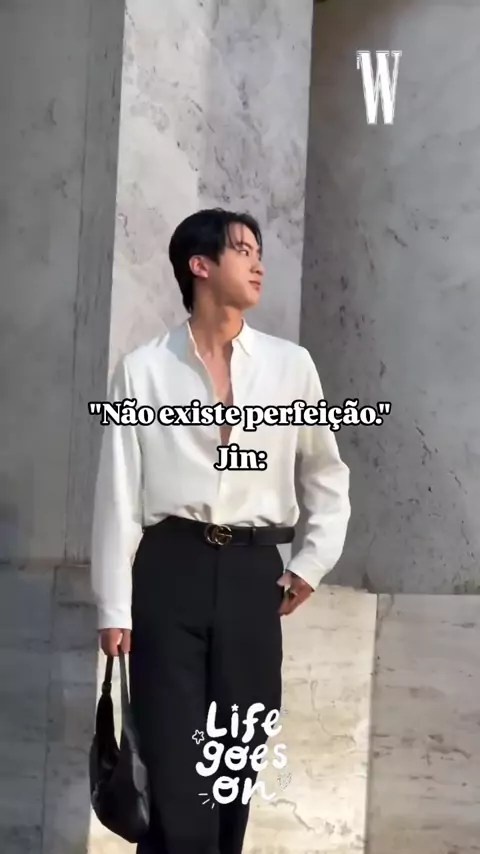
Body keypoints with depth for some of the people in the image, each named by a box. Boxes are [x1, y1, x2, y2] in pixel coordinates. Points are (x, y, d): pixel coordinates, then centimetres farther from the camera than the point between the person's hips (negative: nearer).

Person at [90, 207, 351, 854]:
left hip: (253, 571, 3)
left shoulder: (291, 365, 6)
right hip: (170, 568, -2)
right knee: (173, 762, -3)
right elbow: (119, 492, -2)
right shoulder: (143, 370, -1)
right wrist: (114, 609, -5)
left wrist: (313, 563, 10)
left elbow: (328, 475, 18)